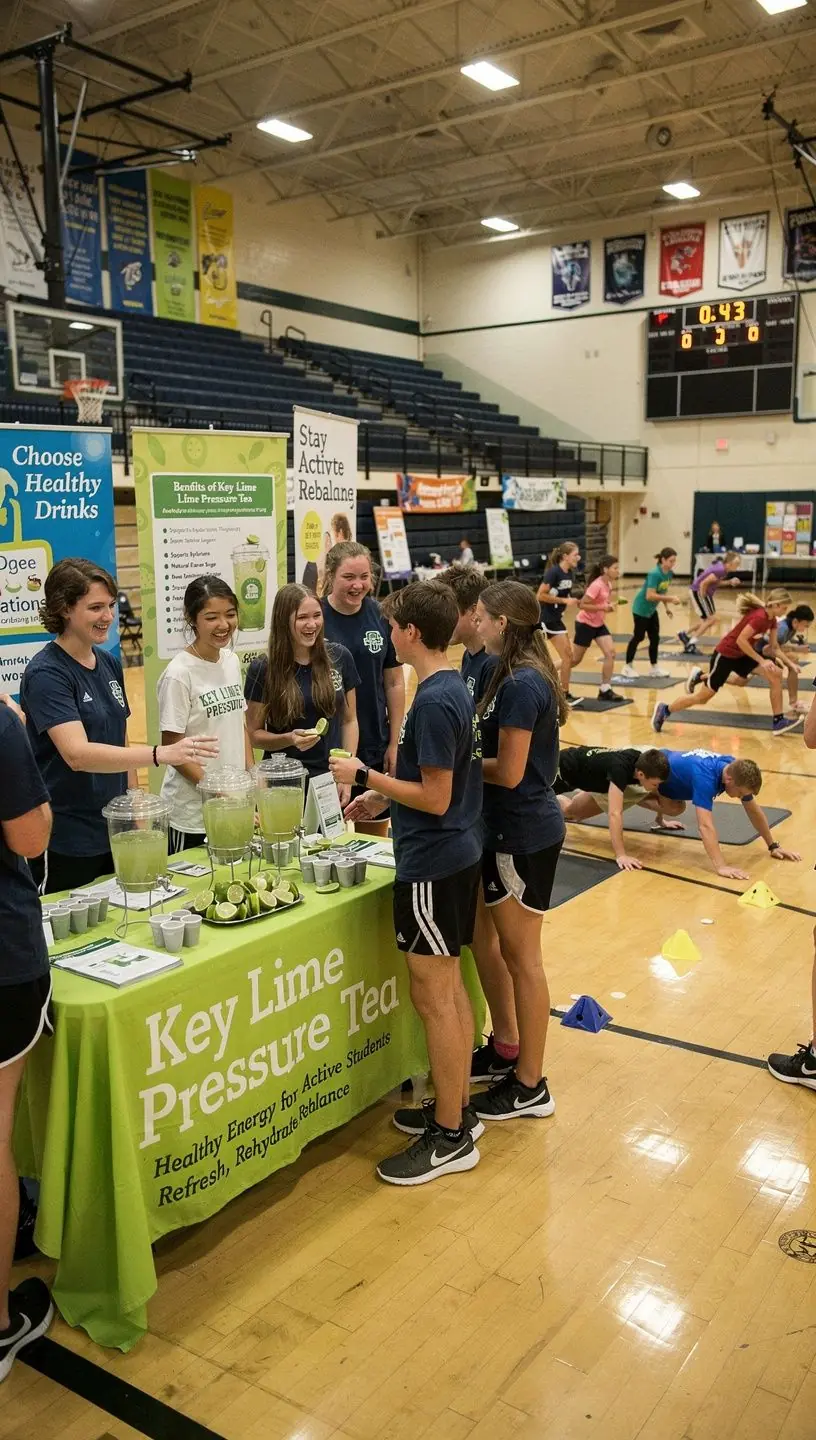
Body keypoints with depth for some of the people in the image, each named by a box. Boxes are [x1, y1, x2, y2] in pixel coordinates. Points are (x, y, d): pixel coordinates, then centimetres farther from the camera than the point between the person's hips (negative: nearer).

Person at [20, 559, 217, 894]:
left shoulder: (110, 664, 7)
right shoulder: (46, 674, -16)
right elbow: (77, 754, -29)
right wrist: (160, 754, -39)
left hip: (114, 833, 7)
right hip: (66, 844, -7)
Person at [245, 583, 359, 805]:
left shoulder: (339, 658, -1)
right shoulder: (262, 670, -7)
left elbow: (349, 720, 6)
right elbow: (254, 734, -1)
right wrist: (289, 739, -20)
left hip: (330, 779, 2)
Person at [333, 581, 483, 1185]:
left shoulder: (433, 702, -21)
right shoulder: (456, 688, 8)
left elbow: (435, 799, -21)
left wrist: (365, 776, -14)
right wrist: (382, 798, 15)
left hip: (433, 864, -10)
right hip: (457, 853, 10)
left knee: (434, 997, 1)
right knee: (449, 987, 18)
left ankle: (450, 1137, 14)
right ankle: (456, 1107, 32)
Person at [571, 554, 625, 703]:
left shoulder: (608, 584, 3)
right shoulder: (597, 585, -24)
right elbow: (583, 605, -26)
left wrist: (610, 606, -1)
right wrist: (603, 608, -30)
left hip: (599, 624, 8)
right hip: (585, 624, -8)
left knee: (611, 653, -8)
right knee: (575, 659, 3)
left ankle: (605, 690, -2)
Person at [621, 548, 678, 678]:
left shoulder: (669, 573, -2)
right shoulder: (654, 574, -27)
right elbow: (650, 596, -33)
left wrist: (667, 608, 6)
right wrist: (670, 598, -33)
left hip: (652, 610, 8)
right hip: (641, 609, -8)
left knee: (655, 638, 7)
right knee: (638, 637, 1)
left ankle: (654, 667, 17)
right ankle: (628, 667, 14)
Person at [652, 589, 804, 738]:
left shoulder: (771, 619, 0)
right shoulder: (760, 617, -29)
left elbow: (774, 648, 8)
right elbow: (741, 640, -33)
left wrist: (790, 663, -2)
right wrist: (761, 661, -29)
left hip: (742, 654, 9)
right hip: (725, 654, -9)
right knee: (702, 697, -2)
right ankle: (665, 710, 16)